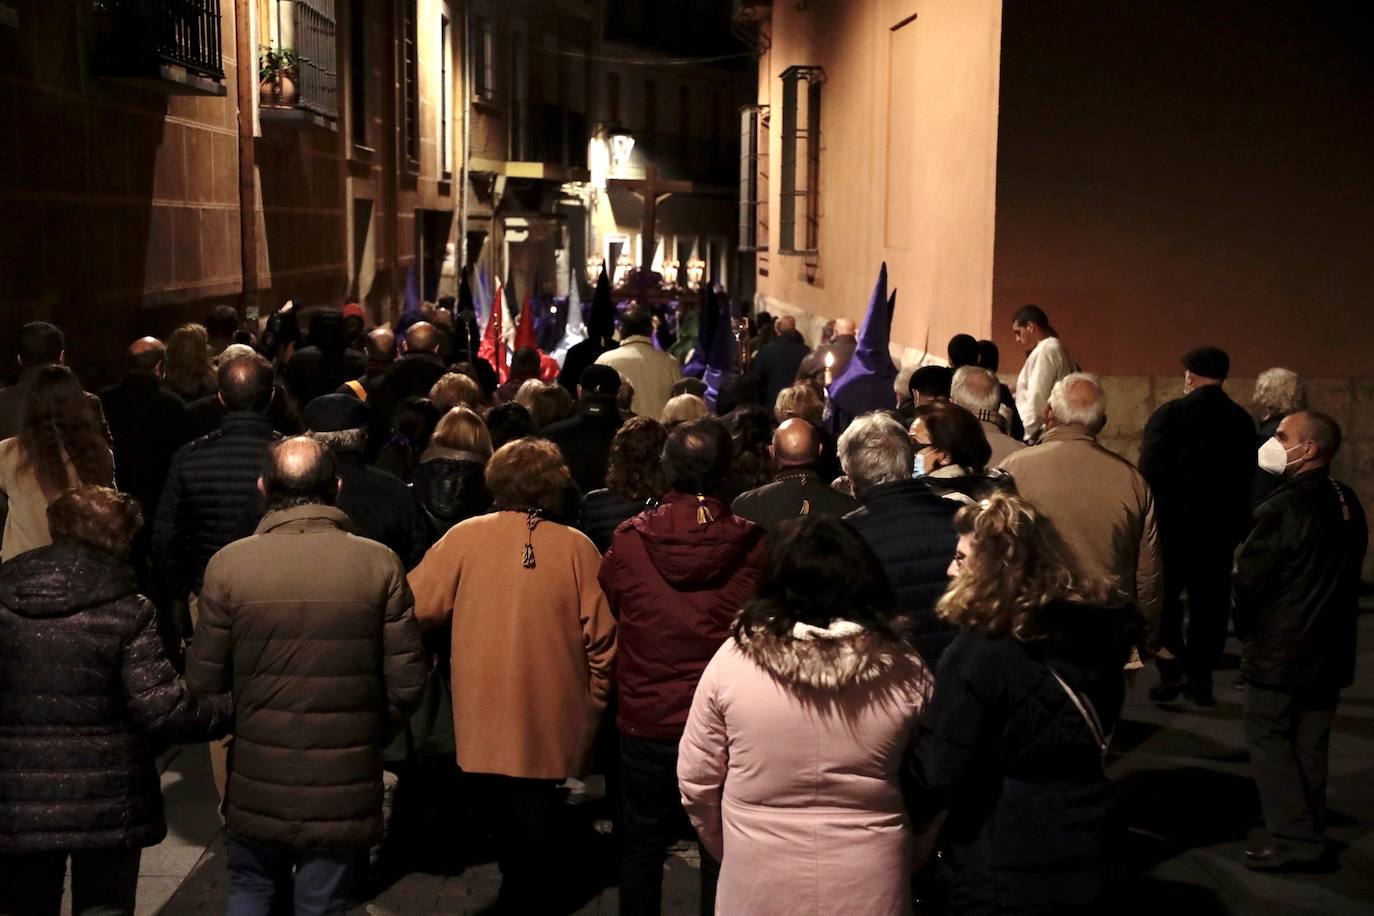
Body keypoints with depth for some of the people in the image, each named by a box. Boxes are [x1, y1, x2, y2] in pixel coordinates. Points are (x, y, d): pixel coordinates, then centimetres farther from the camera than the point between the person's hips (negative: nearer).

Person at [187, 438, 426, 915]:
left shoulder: (228, 564, -10)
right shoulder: (380, 563, -10)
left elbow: (203, 680, -5)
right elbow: (406, 681, -8)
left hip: (256, 781, 1)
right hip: (343, 783, 0)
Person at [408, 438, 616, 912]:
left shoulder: (465, 537, -6)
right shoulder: (578, 548, -7)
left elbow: (414, 608, -7)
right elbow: (602, 642, -7)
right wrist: (590, 715, 6)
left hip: (481, 726, 0)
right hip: (551, 729, 0)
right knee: (534, 841, 15)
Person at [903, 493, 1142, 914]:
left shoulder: (979, 654, -22)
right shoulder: (1094, 636, 0)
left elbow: (934, 772, -21)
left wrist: (900, 817, -3)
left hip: (1007, 876, -7)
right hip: (1087, 861, 7)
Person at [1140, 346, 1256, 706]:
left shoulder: (1170, 414, -14)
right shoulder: (1243, 421, 1)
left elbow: (1149, 473, -17)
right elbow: (1247, 478, 6)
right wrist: (1237, 523, 14)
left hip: (1173, 524, -4)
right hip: (1221, 525, 4)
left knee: (1163, 596, 9)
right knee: (1209, 602, 10)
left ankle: (1172, 670, 0)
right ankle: (1200, 680, 13)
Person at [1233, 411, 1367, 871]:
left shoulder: (1284, 507, -22)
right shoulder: (1348, 504, 3)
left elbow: (1248, 580, -17)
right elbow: (1347, 574, 12)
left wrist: (1246, 628, 1)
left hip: (1281, 651, -8)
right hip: (1331, 648, 8)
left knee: (1269, 739, 2)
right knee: (1310, 743, 14)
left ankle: (1295, 839, 2)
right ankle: (1311, 833, 21)